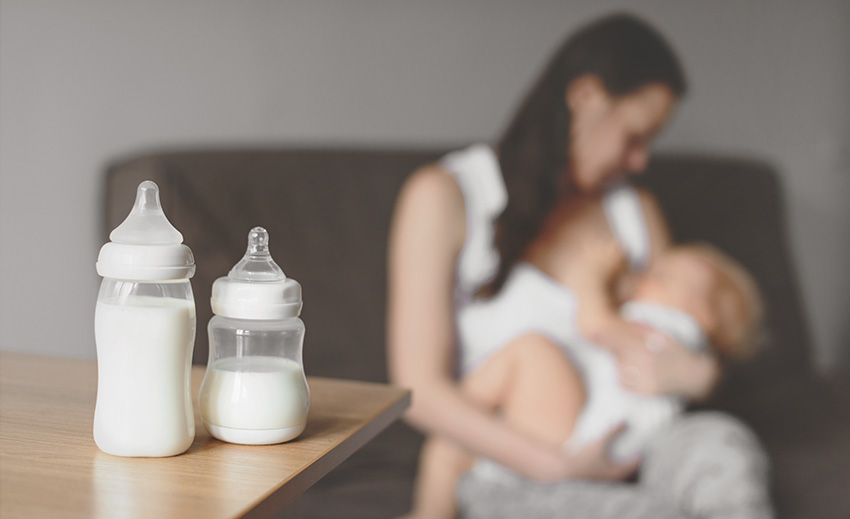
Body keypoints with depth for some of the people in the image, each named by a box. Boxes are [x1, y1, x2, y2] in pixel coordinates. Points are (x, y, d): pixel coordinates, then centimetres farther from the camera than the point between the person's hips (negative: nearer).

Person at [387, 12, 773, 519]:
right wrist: (559, 466, -20)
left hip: (614, 454, 5)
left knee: (718, 439, -28)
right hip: (507, 468, -5)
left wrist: (697, 373, -8)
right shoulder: (445, 197, -2)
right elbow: (421, 389, -9)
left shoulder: (638, 211, 16)